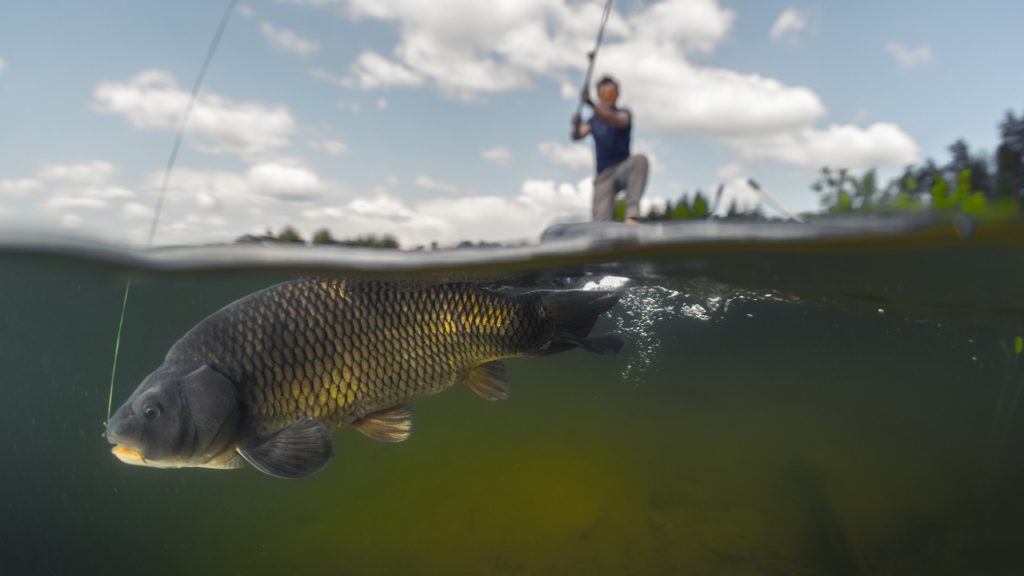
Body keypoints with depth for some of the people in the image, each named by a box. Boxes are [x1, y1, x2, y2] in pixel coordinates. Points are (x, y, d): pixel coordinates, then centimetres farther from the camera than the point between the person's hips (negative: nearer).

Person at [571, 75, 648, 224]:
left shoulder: (623, 113, 2)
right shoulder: (593, 121, 11)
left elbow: (615, 122, -23)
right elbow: (577, 136, -6)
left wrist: (591, 104, -38)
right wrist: (576, 126, -31)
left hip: (623, 168, -2)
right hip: (603, 174, 2)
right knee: (602, 222, -16)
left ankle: (631, 214, -41)